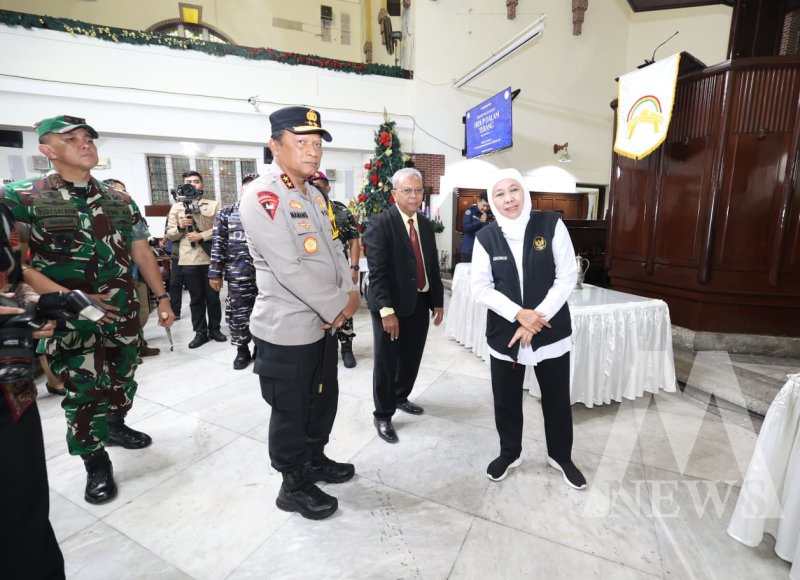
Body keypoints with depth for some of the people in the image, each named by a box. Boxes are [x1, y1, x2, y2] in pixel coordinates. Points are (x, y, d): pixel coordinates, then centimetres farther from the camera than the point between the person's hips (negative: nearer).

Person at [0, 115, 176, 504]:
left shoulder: (120, 200, 6)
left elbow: (142, 253, 9)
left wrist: (162, 298, 6)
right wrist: (72, 299, -21)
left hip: (123, 311, 4)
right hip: (70, 317, -3)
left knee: (122, 378, 18)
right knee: (83, 392, 5)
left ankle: (115, 426, 44)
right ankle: (96, 464, 25)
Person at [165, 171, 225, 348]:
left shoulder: (214, 205, 6)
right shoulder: (176, 207, 11)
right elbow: (169, 235, 10)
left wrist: (202, 235, -14)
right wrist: (180, 227, -9)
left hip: (210, 258, -1)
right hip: (188, 260, 1)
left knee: (213, 296, 7)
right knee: (196, 298, 8)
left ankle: (215, 329, 20)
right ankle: (200, 332, 17)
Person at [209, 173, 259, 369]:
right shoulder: (227, 213, 6)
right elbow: (218, 244, 4)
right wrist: (215, 273, -1)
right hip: (238, 275, 0)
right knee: (238, 314, 6)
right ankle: (242, 350, 24)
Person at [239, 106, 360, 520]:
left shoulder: (314, 195, 11)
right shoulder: (261, 197, -18)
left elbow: (333, 248, 13)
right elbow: (289, 269, -24)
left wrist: (350, 294, -4)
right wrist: (339, 306, -16)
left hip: (323, 323, 9)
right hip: (286, 330, -8)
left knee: (322, 400, 23)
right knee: (290, 412, 10)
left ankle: (315, 459, 45)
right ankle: (294, 486, 31)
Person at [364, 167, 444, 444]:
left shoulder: (426, 224, 9)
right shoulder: (380, 224, -12)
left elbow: (433, 266, 13)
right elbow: (377, 272, -18)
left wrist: (437, 302, 10)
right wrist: (387, 311, -22)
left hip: (420, 303, 6)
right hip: (391, 305, -6)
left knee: (412, 358, 17)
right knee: (386, 363, 6)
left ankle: (400, 397, 42)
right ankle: (383, 415, 24)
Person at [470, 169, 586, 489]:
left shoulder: (551, 225, -6)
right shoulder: (485, 237, -4)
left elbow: (567, 276, -8)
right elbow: (480, 286, -6)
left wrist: (537, 318, -14)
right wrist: (519, 314, -18)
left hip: (551, 329, 0)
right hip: (504, 331, 1)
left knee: (557, 398, 14)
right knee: (506, 399, 13)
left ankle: (560, 456, 40)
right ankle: (509, 453, 39)